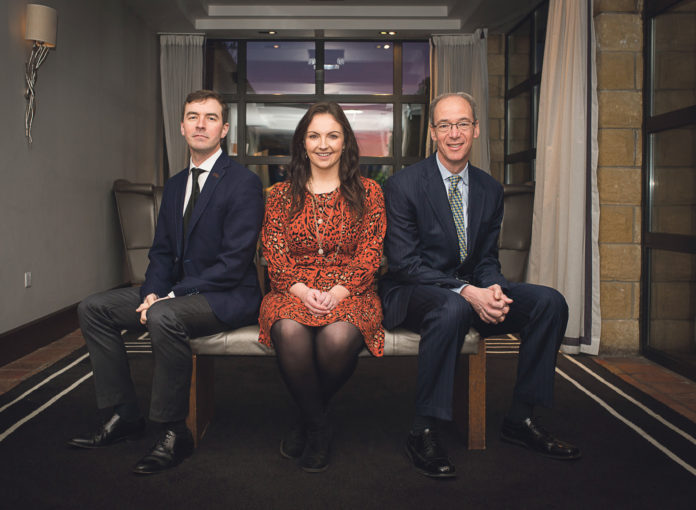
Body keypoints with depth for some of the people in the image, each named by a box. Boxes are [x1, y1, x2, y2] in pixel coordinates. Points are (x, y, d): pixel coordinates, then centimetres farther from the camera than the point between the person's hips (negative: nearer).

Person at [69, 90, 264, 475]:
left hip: (228, 296, -8)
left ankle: (173, 434, -19)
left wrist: (171, 297, -20)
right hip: (177, 291, 9)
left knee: (164, 317, -36)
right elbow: (162, 251, 16)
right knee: (93, 308, -1)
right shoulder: (175, 185, 14)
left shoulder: (244, 183, -12)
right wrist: (153, 292, -5)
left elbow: (234, 263, -19)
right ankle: (123, 415, 4)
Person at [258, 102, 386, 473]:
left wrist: (338, 292, -13)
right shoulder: (281, 195, 14)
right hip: (293, 290, 1)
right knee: (289, 332, -34)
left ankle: (308, 419, -3)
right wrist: (303, 291, -12)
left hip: (349, 292, -1)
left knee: (338, 337, -34)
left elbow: (370, 254, 3)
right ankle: (318, 424, -10)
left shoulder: (367, 192, 11)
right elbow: (275, 253, 6)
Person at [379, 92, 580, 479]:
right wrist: (465, 291, -26)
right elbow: (403, 262, -15)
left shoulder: (490, 189, 8)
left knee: (550, 302, -14)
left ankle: (521, 419, -2)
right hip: (413, 292, -5)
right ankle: (424, 432, -26)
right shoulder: (404, 185, -9)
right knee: (453, 309, -39)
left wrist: (492, 288, -16)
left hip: (471, 291, 6)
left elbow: (488, 258, 9)